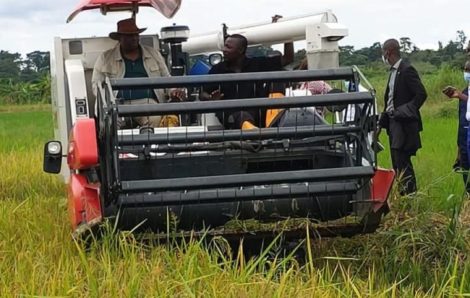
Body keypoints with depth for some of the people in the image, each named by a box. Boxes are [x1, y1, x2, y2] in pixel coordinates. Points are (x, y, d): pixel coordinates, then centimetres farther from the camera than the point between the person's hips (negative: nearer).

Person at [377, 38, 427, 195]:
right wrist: (381, 124, 15)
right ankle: (401, 195, 16)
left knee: (402, 161, -11)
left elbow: (421, 94, -17)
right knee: (396, 163, 10)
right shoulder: (393, 71, 15)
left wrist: (406, 112, -17)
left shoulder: (407, 70, -12)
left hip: (404, 123, -9)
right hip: (393, 122, 9)